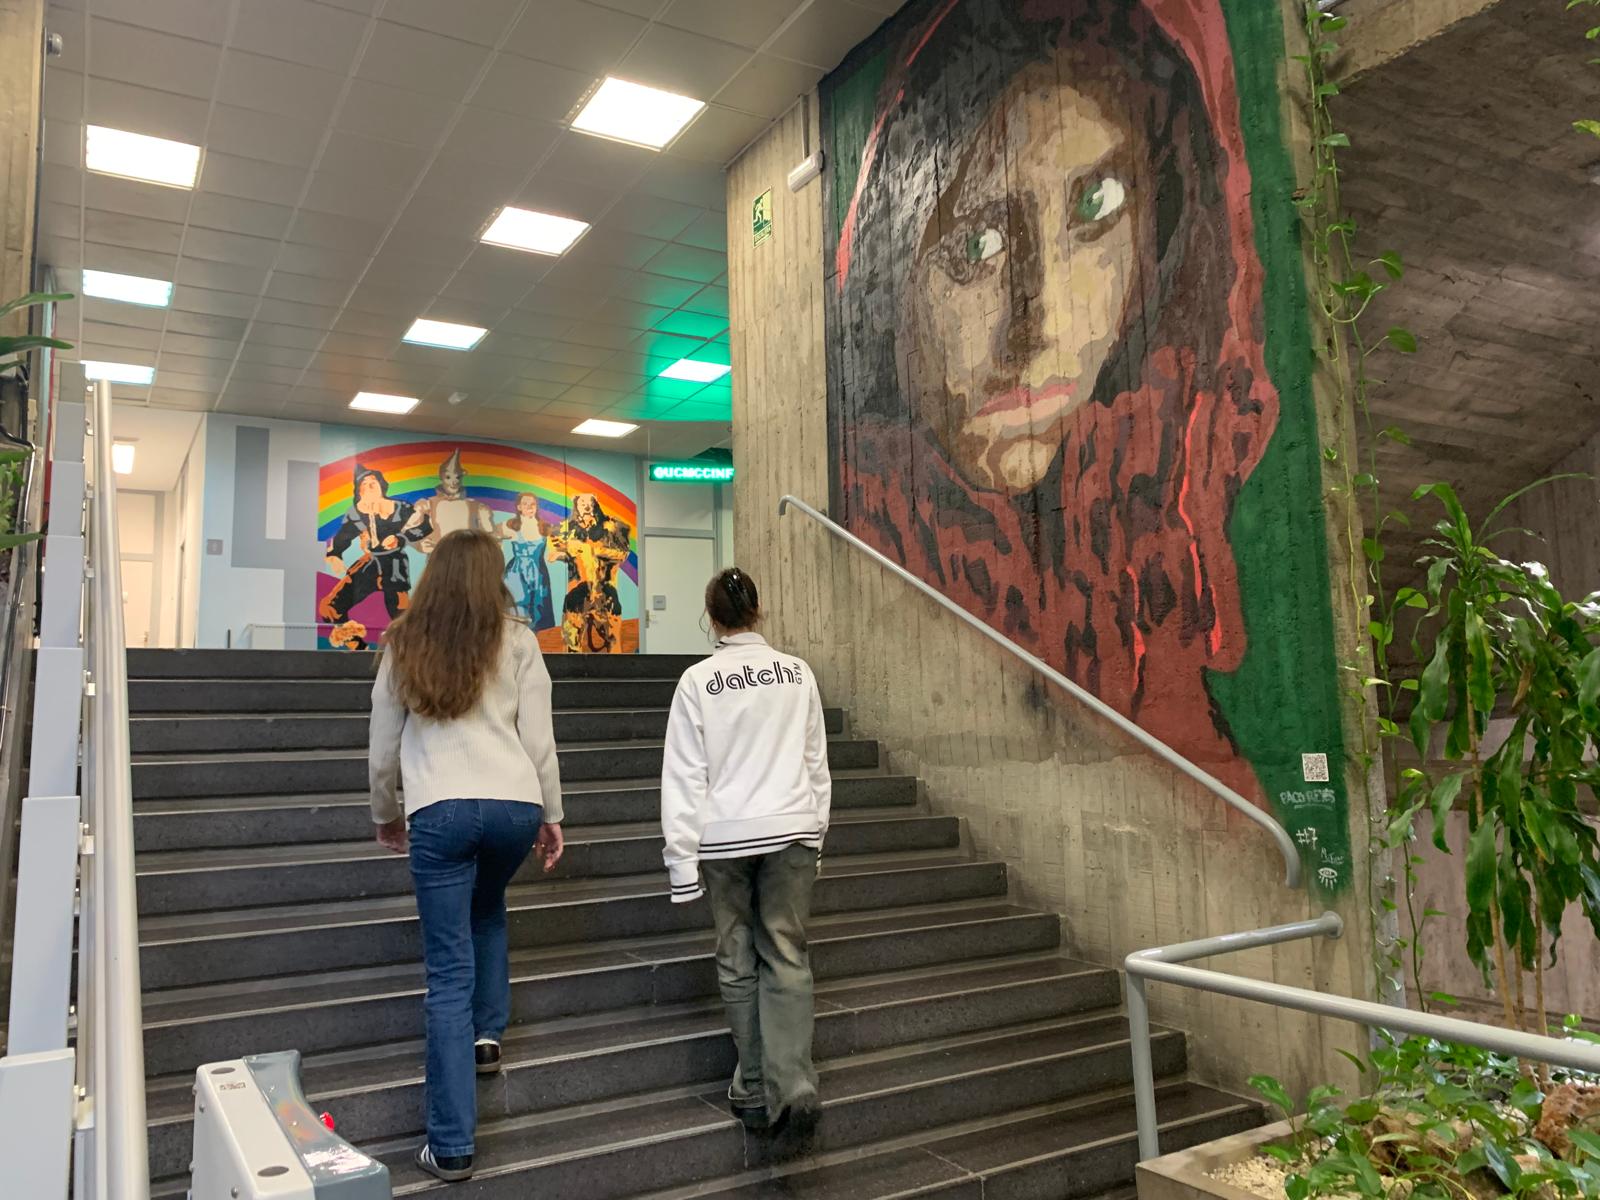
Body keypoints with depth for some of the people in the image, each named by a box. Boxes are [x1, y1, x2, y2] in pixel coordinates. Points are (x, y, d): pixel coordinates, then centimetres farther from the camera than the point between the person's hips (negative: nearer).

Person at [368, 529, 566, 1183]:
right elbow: (539, 740, 3)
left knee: (449, 972, 3)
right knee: (487, 908, 33)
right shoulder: (516, 640, 5)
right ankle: (488, 1032, 25)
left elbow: (383, 750, 14)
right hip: (515, 805, 1)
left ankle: (451, 1146, 4)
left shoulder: (403, 644, 10)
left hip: (440, 810, -1)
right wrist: (552, 816, 14)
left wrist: (386, 815, 29)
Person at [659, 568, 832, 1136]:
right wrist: (815, 832, 19)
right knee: (786, 954, 7)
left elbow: (685, 775, -6)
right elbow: (816, 763, 9)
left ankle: (756, 1091, 16)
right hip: (791, 829, 2)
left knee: (738, 961, 11)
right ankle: (793, 1080, -8)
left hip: (725, 835, -1)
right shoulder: (797, 673, 3)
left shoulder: (698, 681, -5)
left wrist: (682, 857, -2)